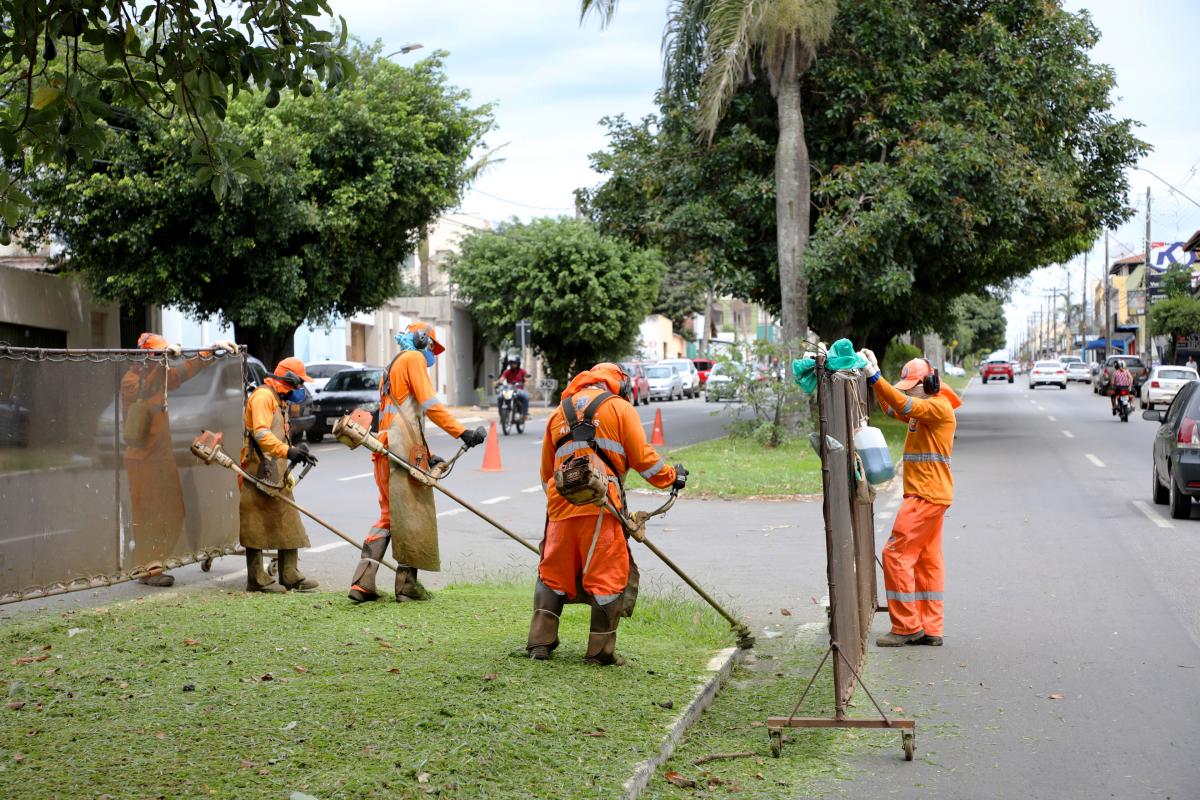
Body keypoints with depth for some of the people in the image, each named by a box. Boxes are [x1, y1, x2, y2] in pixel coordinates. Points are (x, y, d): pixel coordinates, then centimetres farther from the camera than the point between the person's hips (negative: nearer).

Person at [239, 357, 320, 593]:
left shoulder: (279, 400, 23)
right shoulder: (263, 397, -11)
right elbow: (261, 433, -24)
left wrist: (296, 452, 12)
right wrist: (288, 451, -34)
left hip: (277, 475, 10)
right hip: (259, 472, -10)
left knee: (288, 524, 9)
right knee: (256, 525, -4)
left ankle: (289, 576, 13)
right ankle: (257, 579, 0)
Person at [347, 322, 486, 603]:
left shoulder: (393, 367, 28)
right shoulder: (414, 358, -1)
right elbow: (429, 403, -15)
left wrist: (427, 455, 26)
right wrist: (462, 433, -19)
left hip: (386, 450, 9)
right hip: (405, 450, -9)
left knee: (388, 516, 12)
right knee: (413, 516, -2)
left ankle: (362, 583, 5)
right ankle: (407, 584, 1)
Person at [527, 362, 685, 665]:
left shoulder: (559, 412, 23)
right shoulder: (619, 407, 6)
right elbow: (641, 456, 1)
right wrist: (672, 477, 15)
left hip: (560, 504, 5)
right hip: (600, 504, -5)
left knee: (553, 573, 16)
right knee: (608, 577, 1)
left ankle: (540, 643, 14)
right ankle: (600, 650, 2)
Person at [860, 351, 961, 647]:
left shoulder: (939, 406, -12)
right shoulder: (924, 410, 18)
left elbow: (903, 406, -27)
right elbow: (891, 408, 24)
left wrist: (875, 377, -30)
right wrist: (874, 376, 12)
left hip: (927, 497, -11)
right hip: (928, 496, 11)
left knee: (896, 553, -9)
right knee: (928, 561, 10)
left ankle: (906, 626, -7)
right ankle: (931, 629, 13)